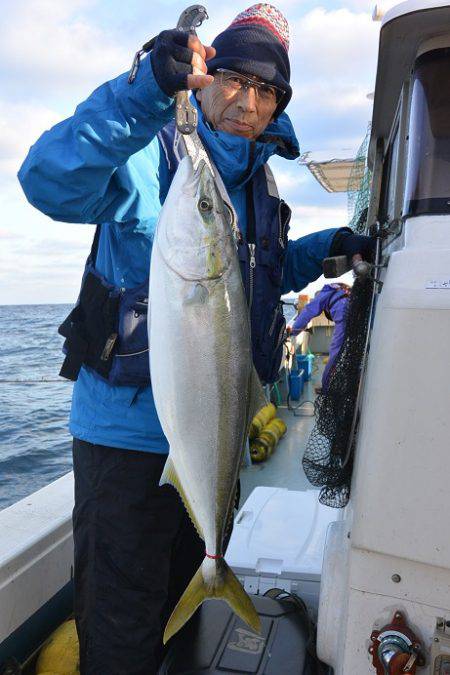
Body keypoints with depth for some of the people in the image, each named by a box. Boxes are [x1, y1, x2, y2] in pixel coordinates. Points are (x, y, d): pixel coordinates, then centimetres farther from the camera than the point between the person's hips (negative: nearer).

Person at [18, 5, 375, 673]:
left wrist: (325, 248, 10)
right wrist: (144, 91, -41)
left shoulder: (258, 183, 11)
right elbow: (50, 182, -30)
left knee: (173, 589, 29)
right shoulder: (151, 152, -11)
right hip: (130, 432, -7)